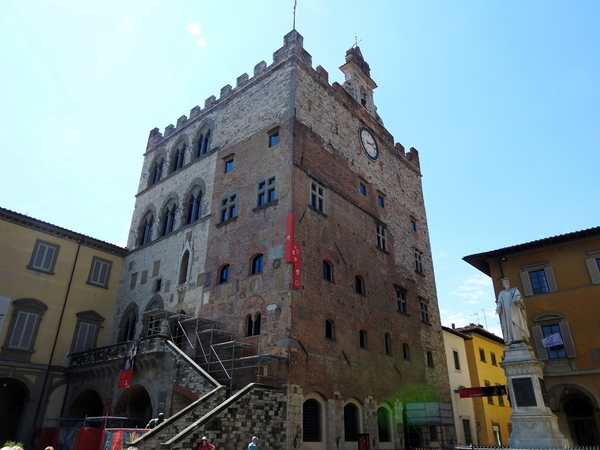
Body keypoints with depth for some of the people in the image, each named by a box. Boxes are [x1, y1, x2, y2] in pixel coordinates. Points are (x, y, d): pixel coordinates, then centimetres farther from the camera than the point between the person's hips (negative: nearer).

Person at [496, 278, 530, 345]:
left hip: (514, 309, -1)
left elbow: (518, 295, -5)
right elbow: (499, 302, 8)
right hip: (506, 310, 1)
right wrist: (498, 308, -13)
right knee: (508, 324, -10)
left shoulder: (514, 290, 16)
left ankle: (520, 338, -19)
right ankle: (510, 340, -18)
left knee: (517, 322, -13)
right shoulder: (501, 293, 20)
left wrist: (517, 299, -29)